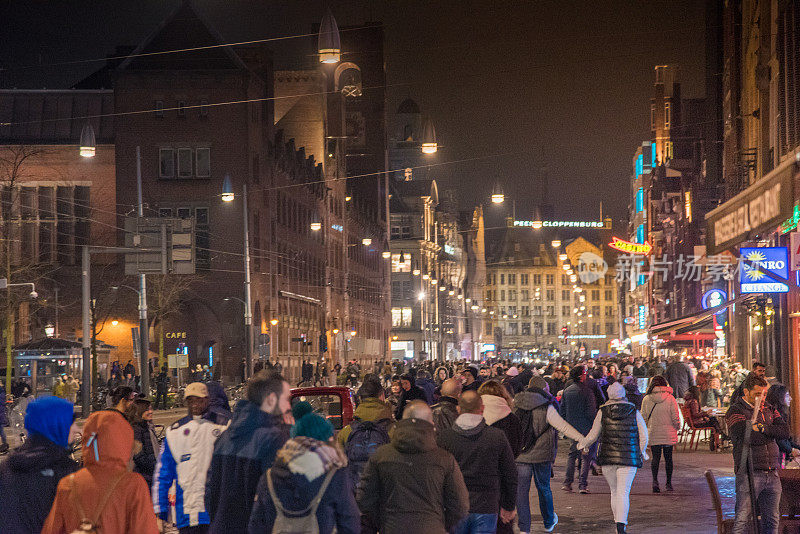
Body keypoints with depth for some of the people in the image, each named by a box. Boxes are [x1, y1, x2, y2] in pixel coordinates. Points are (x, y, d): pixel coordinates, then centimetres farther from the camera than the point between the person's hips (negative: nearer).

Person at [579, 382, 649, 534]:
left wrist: (582, 444, 25)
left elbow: (593, 436, 5)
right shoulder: (634, 412, 1)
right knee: (623, 492, -5)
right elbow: (644, 436, 3)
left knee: (614, 491, 15)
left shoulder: (602, 412, 1)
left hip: (608, 458, 1)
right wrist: (641, 453, 21)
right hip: (629, 458, -1)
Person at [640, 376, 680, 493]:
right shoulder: (670, 399, -6)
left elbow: (643, 418, 3)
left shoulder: (646, 399, -3)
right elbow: (675, 417, -6)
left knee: (655, 457, 3)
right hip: (669, 433, 0)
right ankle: (668, 483, 16)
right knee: (668, 458, 11)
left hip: (653, 434, 0)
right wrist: (677, 427, 12)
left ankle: (655, 479, -19)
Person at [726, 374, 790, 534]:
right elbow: (749, 437, -18)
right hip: (748, 472, -6)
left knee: (772, 520, 8)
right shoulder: (735, 411, -3)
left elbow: (786, 432, 1)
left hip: (772, 473, 6)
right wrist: (773, 432, -2)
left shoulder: (769, 409, 16)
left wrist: (763, 428, -12)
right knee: (743, 520, -10)